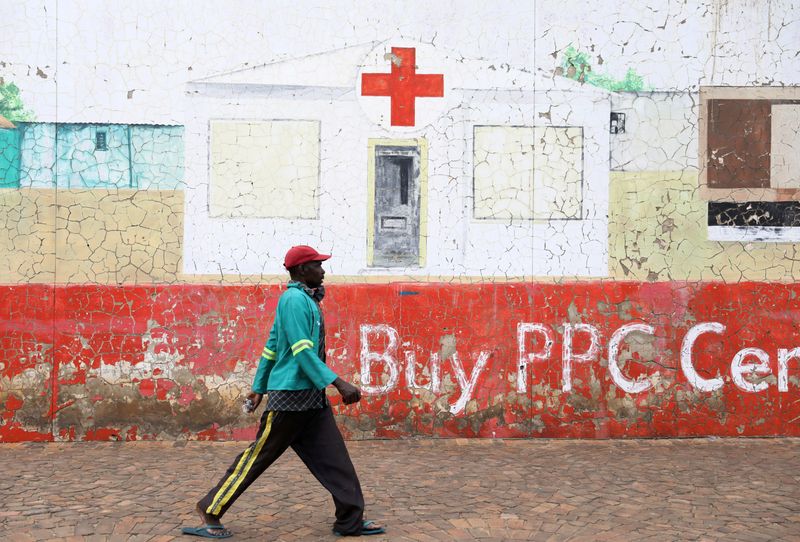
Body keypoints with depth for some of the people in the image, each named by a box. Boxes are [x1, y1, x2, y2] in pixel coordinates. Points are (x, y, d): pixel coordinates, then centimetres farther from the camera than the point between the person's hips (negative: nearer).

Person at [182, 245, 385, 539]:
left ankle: (351, 520, 10)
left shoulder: (306, 300, 16)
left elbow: (271, 347, 20)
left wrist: (259, 387, 23)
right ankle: (210, 511, 12)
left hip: (313, 398, 9)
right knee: (257, 456, 0)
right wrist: (339, 383, -27)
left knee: (335, 458, 6)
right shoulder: (294, 299, -14)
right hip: (291, 395, -9)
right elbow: (303, 351, -22)